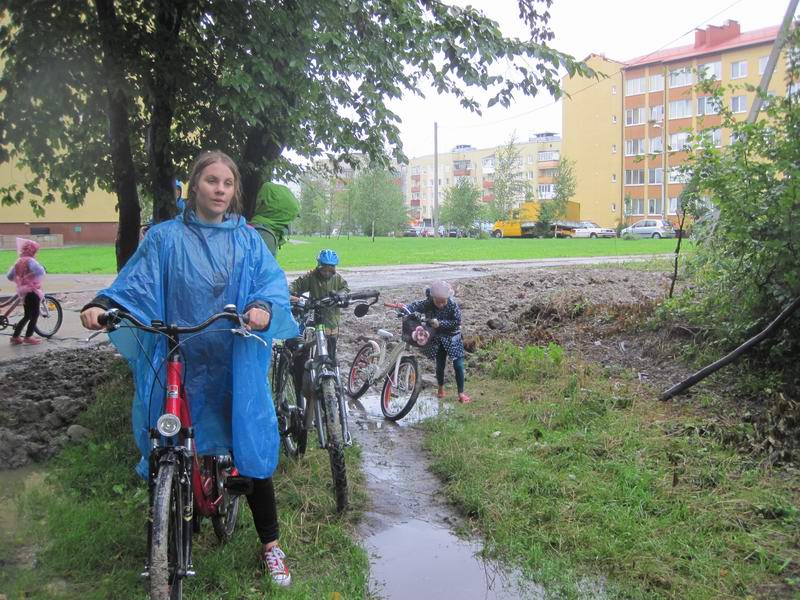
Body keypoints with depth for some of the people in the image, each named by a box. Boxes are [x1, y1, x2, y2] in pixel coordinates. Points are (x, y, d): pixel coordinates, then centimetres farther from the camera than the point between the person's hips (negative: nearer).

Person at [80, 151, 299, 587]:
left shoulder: (247, 240, 8)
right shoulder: (166, 237, 4)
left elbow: (272, 282, -3)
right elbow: (136, 284, -3)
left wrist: (264, 308, -25)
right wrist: (102, 304, -22)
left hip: (235, 367, 1)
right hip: (178, 366, 0)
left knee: (251, 452, 3)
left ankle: (270, 545, 21)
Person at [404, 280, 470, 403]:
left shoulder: (453, 305, -21)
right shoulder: (427, 304, -15)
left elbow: (457, 322, -22)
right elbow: (415, 306, -16)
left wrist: (440, 323, -30)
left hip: (452, 339, -2)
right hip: (437, 340, 2)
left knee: (458, 365, -6)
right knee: (440, 365, 13)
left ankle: (461, 393, 5)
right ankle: (441, 389, 34)